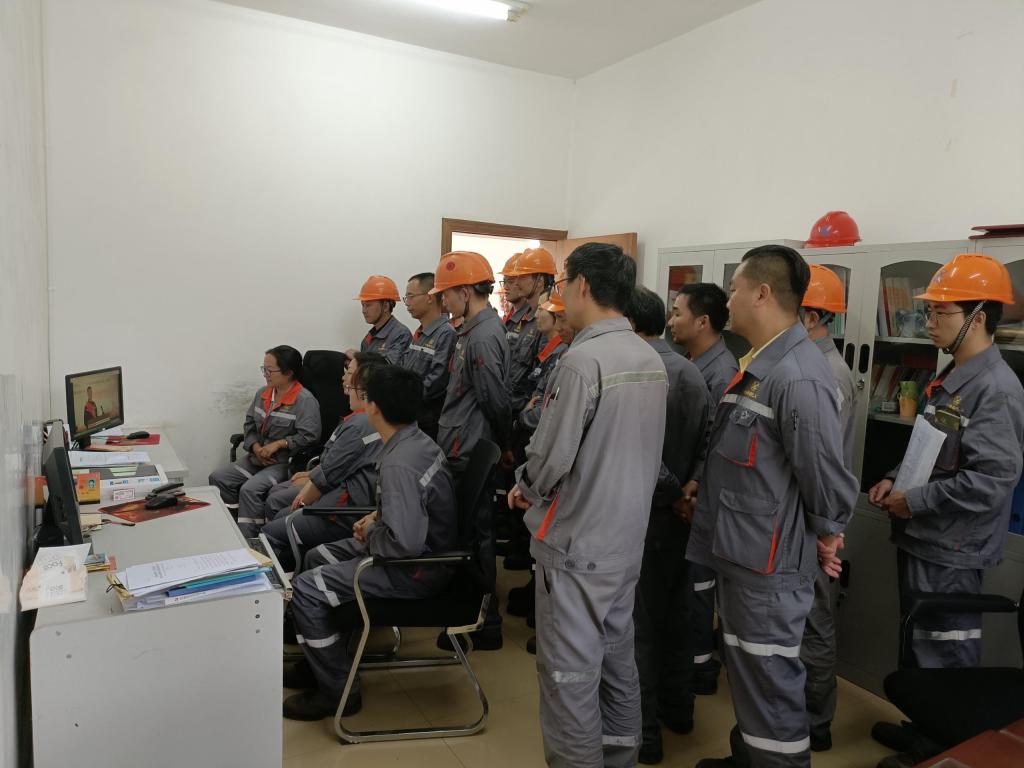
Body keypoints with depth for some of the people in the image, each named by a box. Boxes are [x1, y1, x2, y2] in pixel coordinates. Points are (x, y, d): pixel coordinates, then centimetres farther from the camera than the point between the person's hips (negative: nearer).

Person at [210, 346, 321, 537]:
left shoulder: (305, 400, -14)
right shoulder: (263, 394, 11)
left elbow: (308, 436, -20)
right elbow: (250, 423, 14)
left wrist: (277, 444, -18)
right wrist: (256, 447, -4)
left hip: (286, 462, -8)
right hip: (257, 457, 8)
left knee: (250, 489, -28)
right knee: (217, 478, -5)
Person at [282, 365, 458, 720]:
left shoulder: (398, 464, -29)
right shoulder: (419, 441, 1)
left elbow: (405, 543, -33)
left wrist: (372, 534, -14)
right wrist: (377, 519, 5)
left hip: (416, 570, -10)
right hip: (427, 549, 10)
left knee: (305, 589, -9)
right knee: (317, 559, 19)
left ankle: (337, 689, 5)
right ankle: (323, 661, 31)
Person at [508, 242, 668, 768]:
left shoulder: (583, 359, -22)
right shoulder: (651, 360, 4)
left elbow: (551, 457, -22)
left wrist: (526, 488, 1)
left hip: (577, 542, -8)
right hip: (628, 535, 9)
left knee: (570, 671, 6)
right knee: (617, 657, 21)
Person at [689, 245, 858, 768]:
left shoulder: (796, 376, -25)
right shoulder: (757, 364, 8)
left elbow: (825, 471, -22)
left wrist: (826, 536, -8)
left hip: (769, 563, -10)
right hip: (738, 550, 10)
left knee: (770, 682, 7)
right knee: (745, 671, 25)